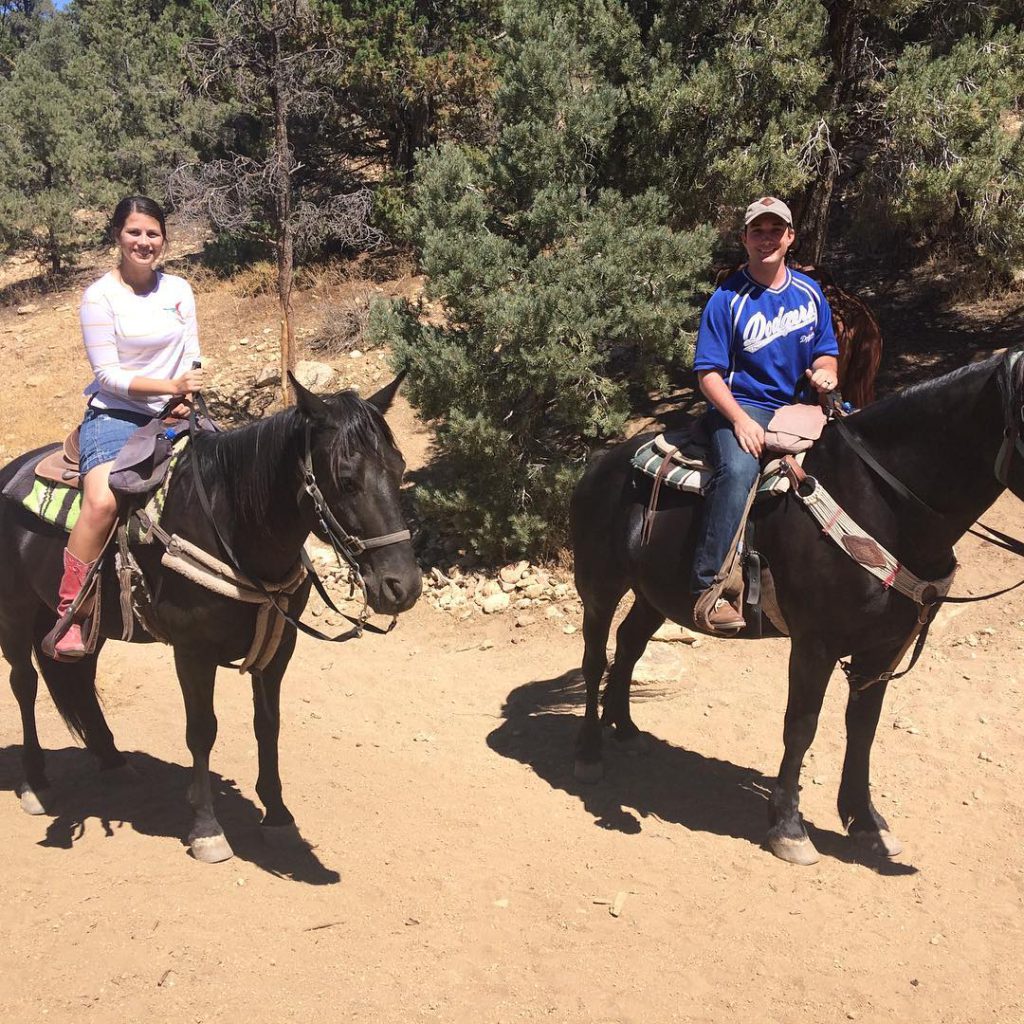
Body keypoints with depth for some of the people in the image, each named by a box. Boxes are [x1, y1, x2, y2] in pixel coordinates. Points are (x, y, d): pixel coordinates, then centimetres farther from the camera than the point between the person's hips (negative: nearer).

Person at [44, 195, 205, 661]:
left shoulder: (179, 290, 8)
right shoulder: (100, 295, -6)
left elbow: (191, 360, 9)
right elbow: (108, 374, -11)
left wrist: (184, 401, -11)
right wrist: (172, 386, -21)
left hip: (173, 415, 6)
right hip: (116, 417, -6)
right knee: (103, 502, -32)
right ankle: (68, 615, -23)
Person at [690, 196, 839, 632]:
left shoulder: (809, 292, 10)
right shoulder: (728, 298, -5)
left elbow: (826, 351, 20)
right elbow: (709, 373, -8)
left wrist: (825, 370, -5)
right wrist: (741, 419, -21)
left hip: (798, 406, 6)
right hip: (739, 406, -6)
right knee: (738, 469, -36)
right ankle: (710, 585, -34)